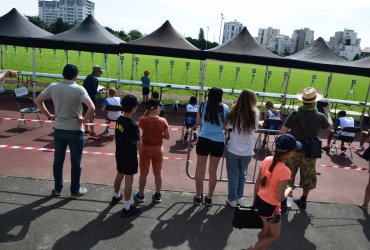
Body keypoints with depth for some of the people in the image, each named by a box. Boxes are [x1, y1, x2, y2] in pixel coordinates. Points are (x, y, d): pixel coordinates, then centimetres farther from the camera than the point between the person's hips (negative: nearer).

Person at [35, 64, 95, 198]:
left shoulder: (53, 87, -2)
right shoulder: (79, 89, -16)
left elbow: (38, 100, 6)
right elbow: (92, 108, -26)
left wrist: (49, 115, 9)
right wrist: (84, 119, -11)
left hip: (59, 130, 4)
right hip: (75, 131, -4)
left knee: (58, 160, 17)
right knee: (75, 162, 9)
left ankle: (57, 188, 30)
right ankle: (75, 190, 21)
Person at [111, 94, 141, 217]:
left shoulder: (119, 120, -2)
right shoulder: (133, 125, -26)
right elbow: (138, 144, -20)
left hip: (119, 154, 8)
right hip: (129, 157, -8)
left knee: (119, 175, 26)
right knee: (128, 181, 4)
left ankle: (116, 196, 49)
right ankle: (127, 208, 14)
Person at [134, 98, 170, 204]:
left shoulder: (142, 120, -13)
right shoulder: (163, 121, -13)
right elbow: (167, 137, -5)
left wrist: (146, 113, 2)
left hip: (145, 148, 0)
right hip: (158, 149, 0)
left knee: (143, 173, 13)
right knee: (158, 173, 14)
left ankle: (140, 195, 27)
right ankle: (157, 196, 26)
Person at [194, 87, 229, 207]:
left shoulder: (203, 105, -2)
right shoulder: (225, 108, -3)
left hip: (203, 140, 0)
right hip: (218, 142, 1)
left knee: (200, 170, 13)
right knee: (213, 171, 14)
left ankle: (198, 197, 23)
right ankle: (209, 198, 25)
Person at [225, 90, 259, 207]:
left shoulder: (234, 113, -13)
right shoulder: (255, 113, -9)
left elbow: (228, 126, -1)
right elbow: (255, 128, 7)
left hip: (233, 150, -2)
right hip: (247, 151, 2)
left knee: (233, 175, 13)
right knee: (242, 174, 21)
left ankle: (232, 200, 23)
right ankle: (239, 198, 31)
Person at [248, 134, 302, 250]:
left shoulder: (267, 160, -9)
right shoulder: (284, 170, -28)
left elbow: (257, 184, 1)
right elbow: (279, 198, -25)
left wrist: (254, 201, 14)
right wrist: (288, 189, -6)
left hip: (260, 201, 6)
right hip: (270, 207, -6)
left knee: (266, 230, 28)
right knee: (274, 235, 21)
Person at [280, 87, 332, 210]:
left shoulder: (295, 115, -17)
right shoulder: (320, 116, -13)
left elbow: (283, 131, -14)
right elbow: (330, 126, 8)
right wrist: (327, 112, 21)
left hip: (293, 151, -1)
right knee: (307, 178, 20)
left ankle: (283, 202, 16)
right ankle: (303, 200, 35)